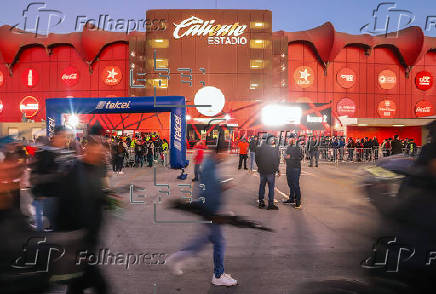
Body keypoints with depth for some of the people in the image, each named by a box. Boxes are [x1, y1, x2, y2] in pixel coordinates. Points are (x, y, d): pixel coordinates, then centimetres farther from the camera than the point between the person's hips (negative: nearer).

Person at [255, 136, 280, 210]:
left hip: (262, 171, 4)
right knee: (271, 187, 3)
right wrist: (277, 170, 2)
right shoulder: (274, 150, -15)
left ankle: (261, 202, 20)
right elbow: (277, 161, -10)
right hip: (271, 171, -4)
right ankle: (270, 204, 6)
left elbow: (257, 160, 6)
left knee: (262, 186, 14)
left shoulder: (259, 149, -2)